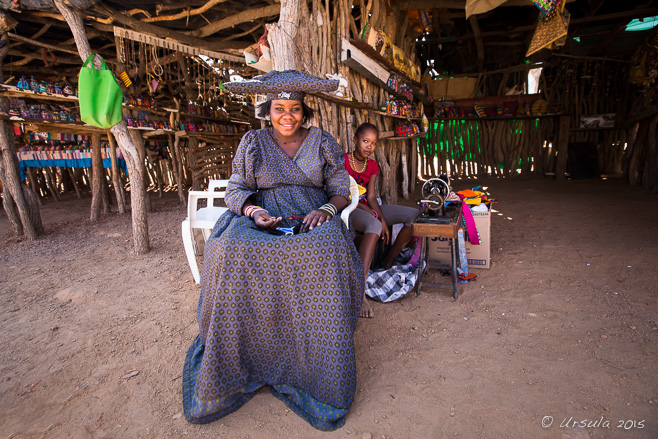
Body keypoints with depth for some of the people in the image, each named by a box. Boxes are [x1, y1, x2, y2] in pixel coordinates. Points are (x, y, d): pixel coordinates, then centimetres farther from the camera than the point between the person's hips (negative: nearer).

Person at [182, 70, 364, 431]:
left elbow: (341, 191, 10)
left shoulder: (323, 142, 11)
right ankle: (233, 369, -16)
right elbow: (235, 191, 6)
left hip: (312, 221, 0)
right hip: (260, 221, 1)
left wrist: (326, 209, -13)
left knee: (326, 253, -35)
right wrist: (254, 211, -16)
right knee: (234, 254, -33)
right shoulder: (253, 142, 10)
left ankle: (322, 378, -20)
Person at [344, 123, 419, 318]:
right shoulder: (343, 161, -7)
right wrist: (363, 207, -22)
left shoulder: (372, 165, 12)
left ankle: (389, 261, 1)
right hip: (348, 209, -7)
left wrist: (383, 219, -10)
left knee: (414, 215, -6)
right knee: (374, 225, -42)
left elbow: (371, 196, 6)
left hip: (367, 208, 8)